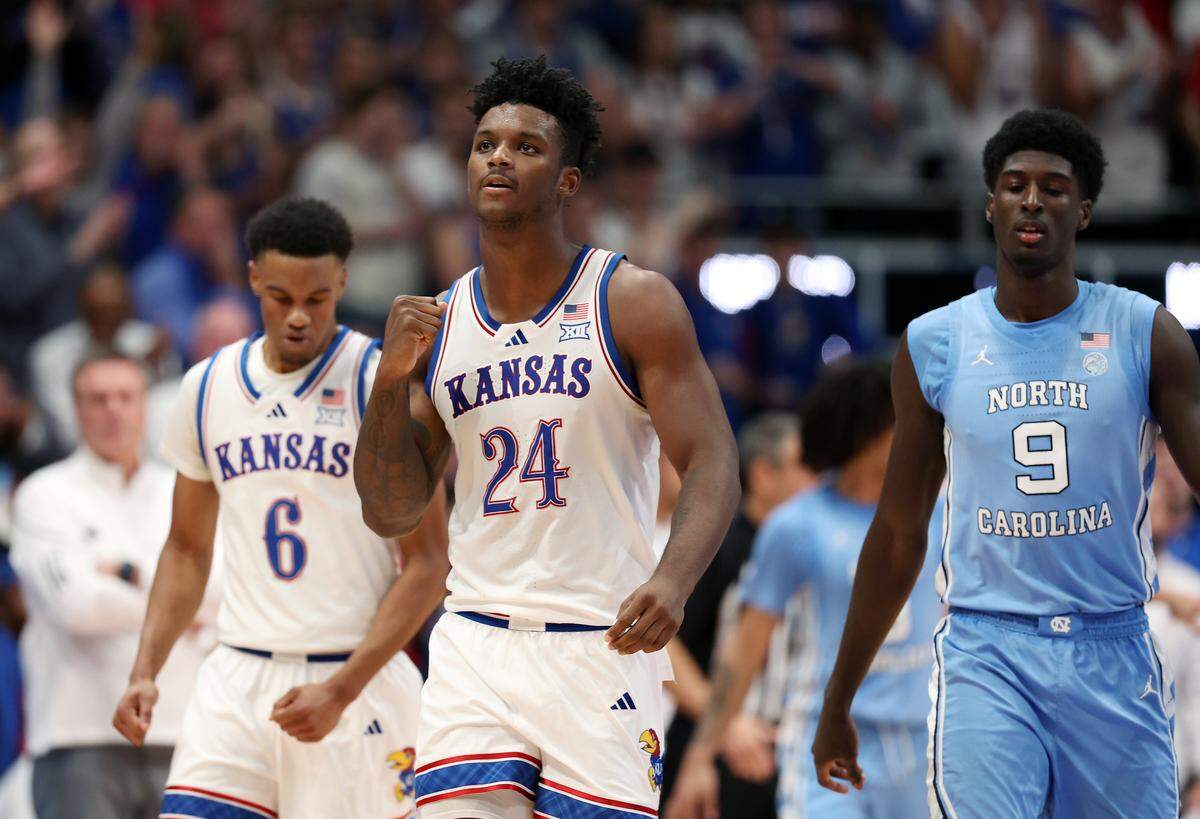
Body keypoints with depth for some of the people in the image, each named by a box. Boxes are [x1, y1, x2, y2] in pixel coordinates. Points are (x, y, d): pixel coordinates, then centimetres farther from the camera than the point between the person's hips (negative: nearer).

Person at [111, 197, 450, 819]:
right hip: (238, 676, 4)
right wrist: (145, 669, 5)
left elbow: (427, 565, -8)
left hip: (355, 678, -4)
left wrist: (341, 690, -16)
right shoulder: (207, 387, 9)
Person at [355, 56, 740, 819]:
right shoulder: (438, 324, 10)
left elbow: (713, 465, -9)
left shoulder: (634, 303, -2)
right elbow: (390, 513, 11)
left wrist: (672, 582, -27)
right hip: (476, 648, 3)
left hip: (604, 648, -3)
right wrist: (392, 379, -5)